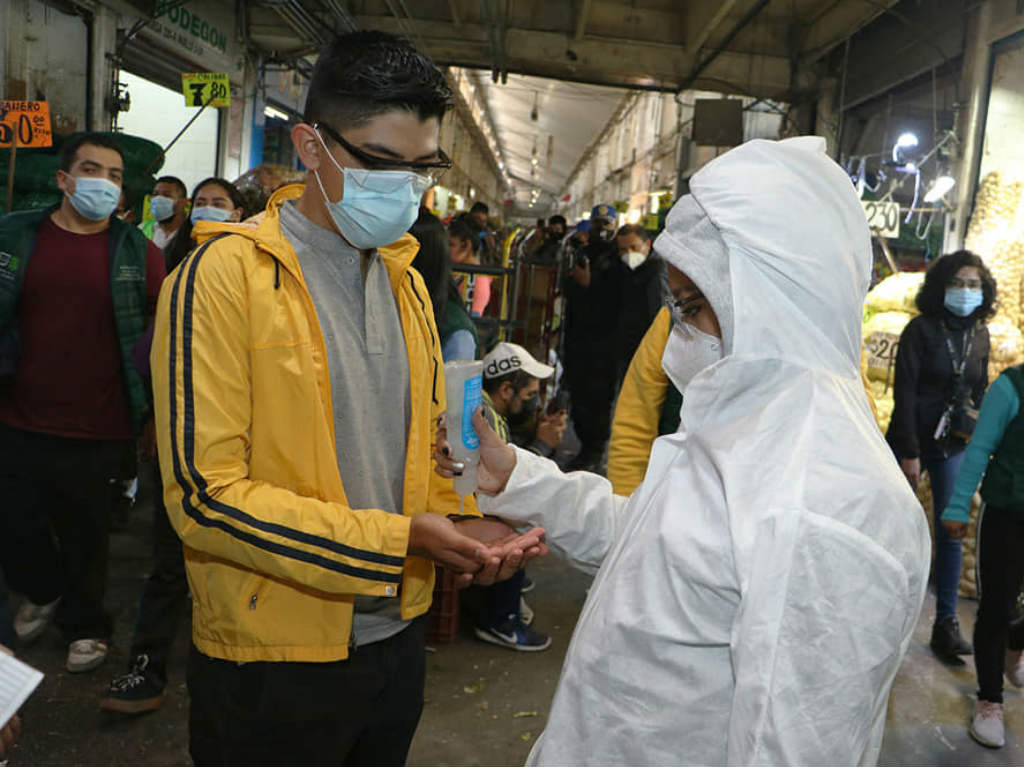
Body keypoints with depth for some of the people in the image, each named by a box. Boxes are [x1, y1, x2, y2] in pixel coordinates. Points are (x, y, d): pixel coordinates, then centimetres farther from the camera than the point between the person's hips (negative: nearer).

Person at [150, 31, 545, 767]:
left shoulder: (405, 277, 7)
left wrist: (461, 524, -7)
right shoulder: (227, 272, -15)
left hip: (398, 635, 6)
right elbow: (205, 495, -20)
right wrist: (397, 540, -24)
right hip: (275, 658, -6)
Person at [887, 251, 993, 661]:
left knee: (951, 533, 2)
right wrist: (909, 452, -15)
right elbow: (904, 393, -11)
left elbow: (980, 393, 14)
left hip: (954, 446, 4)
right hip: (912, 442, -4)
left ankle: (946, 623, 9)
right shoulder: (921, 329, -8)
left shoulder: (980, 336, 7)